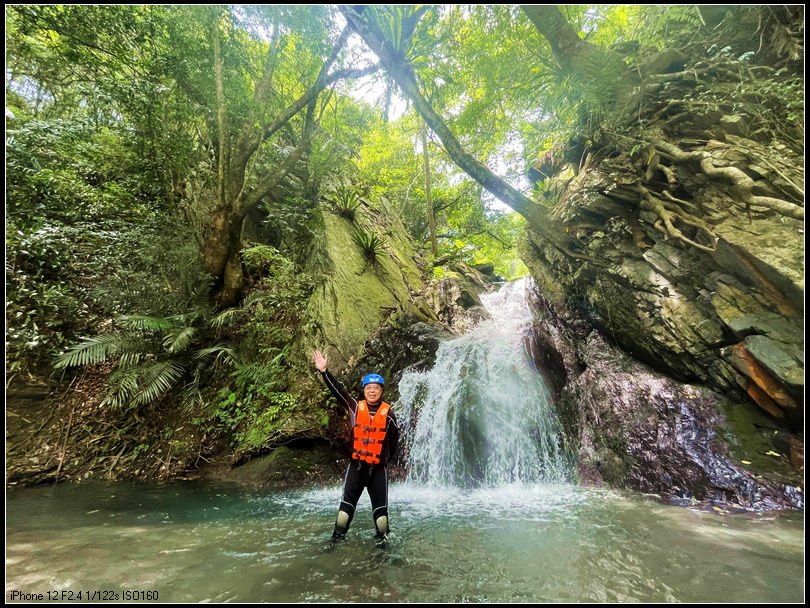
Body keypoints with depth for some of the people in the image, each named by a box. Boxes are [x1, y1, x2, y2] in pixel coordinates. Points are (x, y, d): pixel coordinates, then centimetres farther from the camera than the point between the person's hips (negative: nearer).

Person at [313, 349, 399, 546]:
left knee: (380, 504, 9)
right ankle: (338, 534, 21)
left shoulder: (387, 413, -6)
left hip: (378, 467, -1)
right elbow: (337, 390, -12)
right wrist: (324, 371, -20)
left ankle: (383, 536, 25)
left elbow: (394, 438, 5)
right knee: (347, 500, 8)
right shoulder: (356, 407, -4)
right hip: (356, 464, 1)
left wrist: (388, 458, 7)